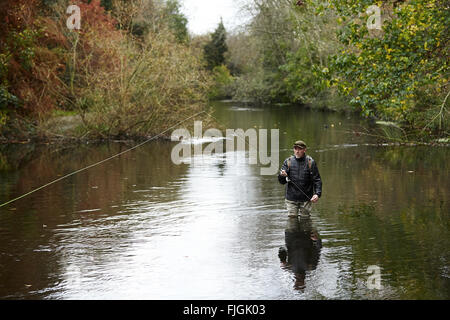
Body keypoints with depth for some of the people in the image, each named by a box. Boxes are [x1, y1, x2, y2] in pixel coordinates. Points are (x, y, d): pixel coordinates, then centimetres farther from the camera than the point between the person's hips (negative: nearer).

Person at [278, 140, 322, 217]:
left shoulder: (310, 162, -2)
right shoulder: (288, 161, 1)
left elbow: (317, 180, -2)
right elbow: (282, 181, 0)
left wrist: (317, 194, -17)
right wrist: (282, 175, -23)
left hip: (306, 199, -1)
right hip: (291, 199, 1)